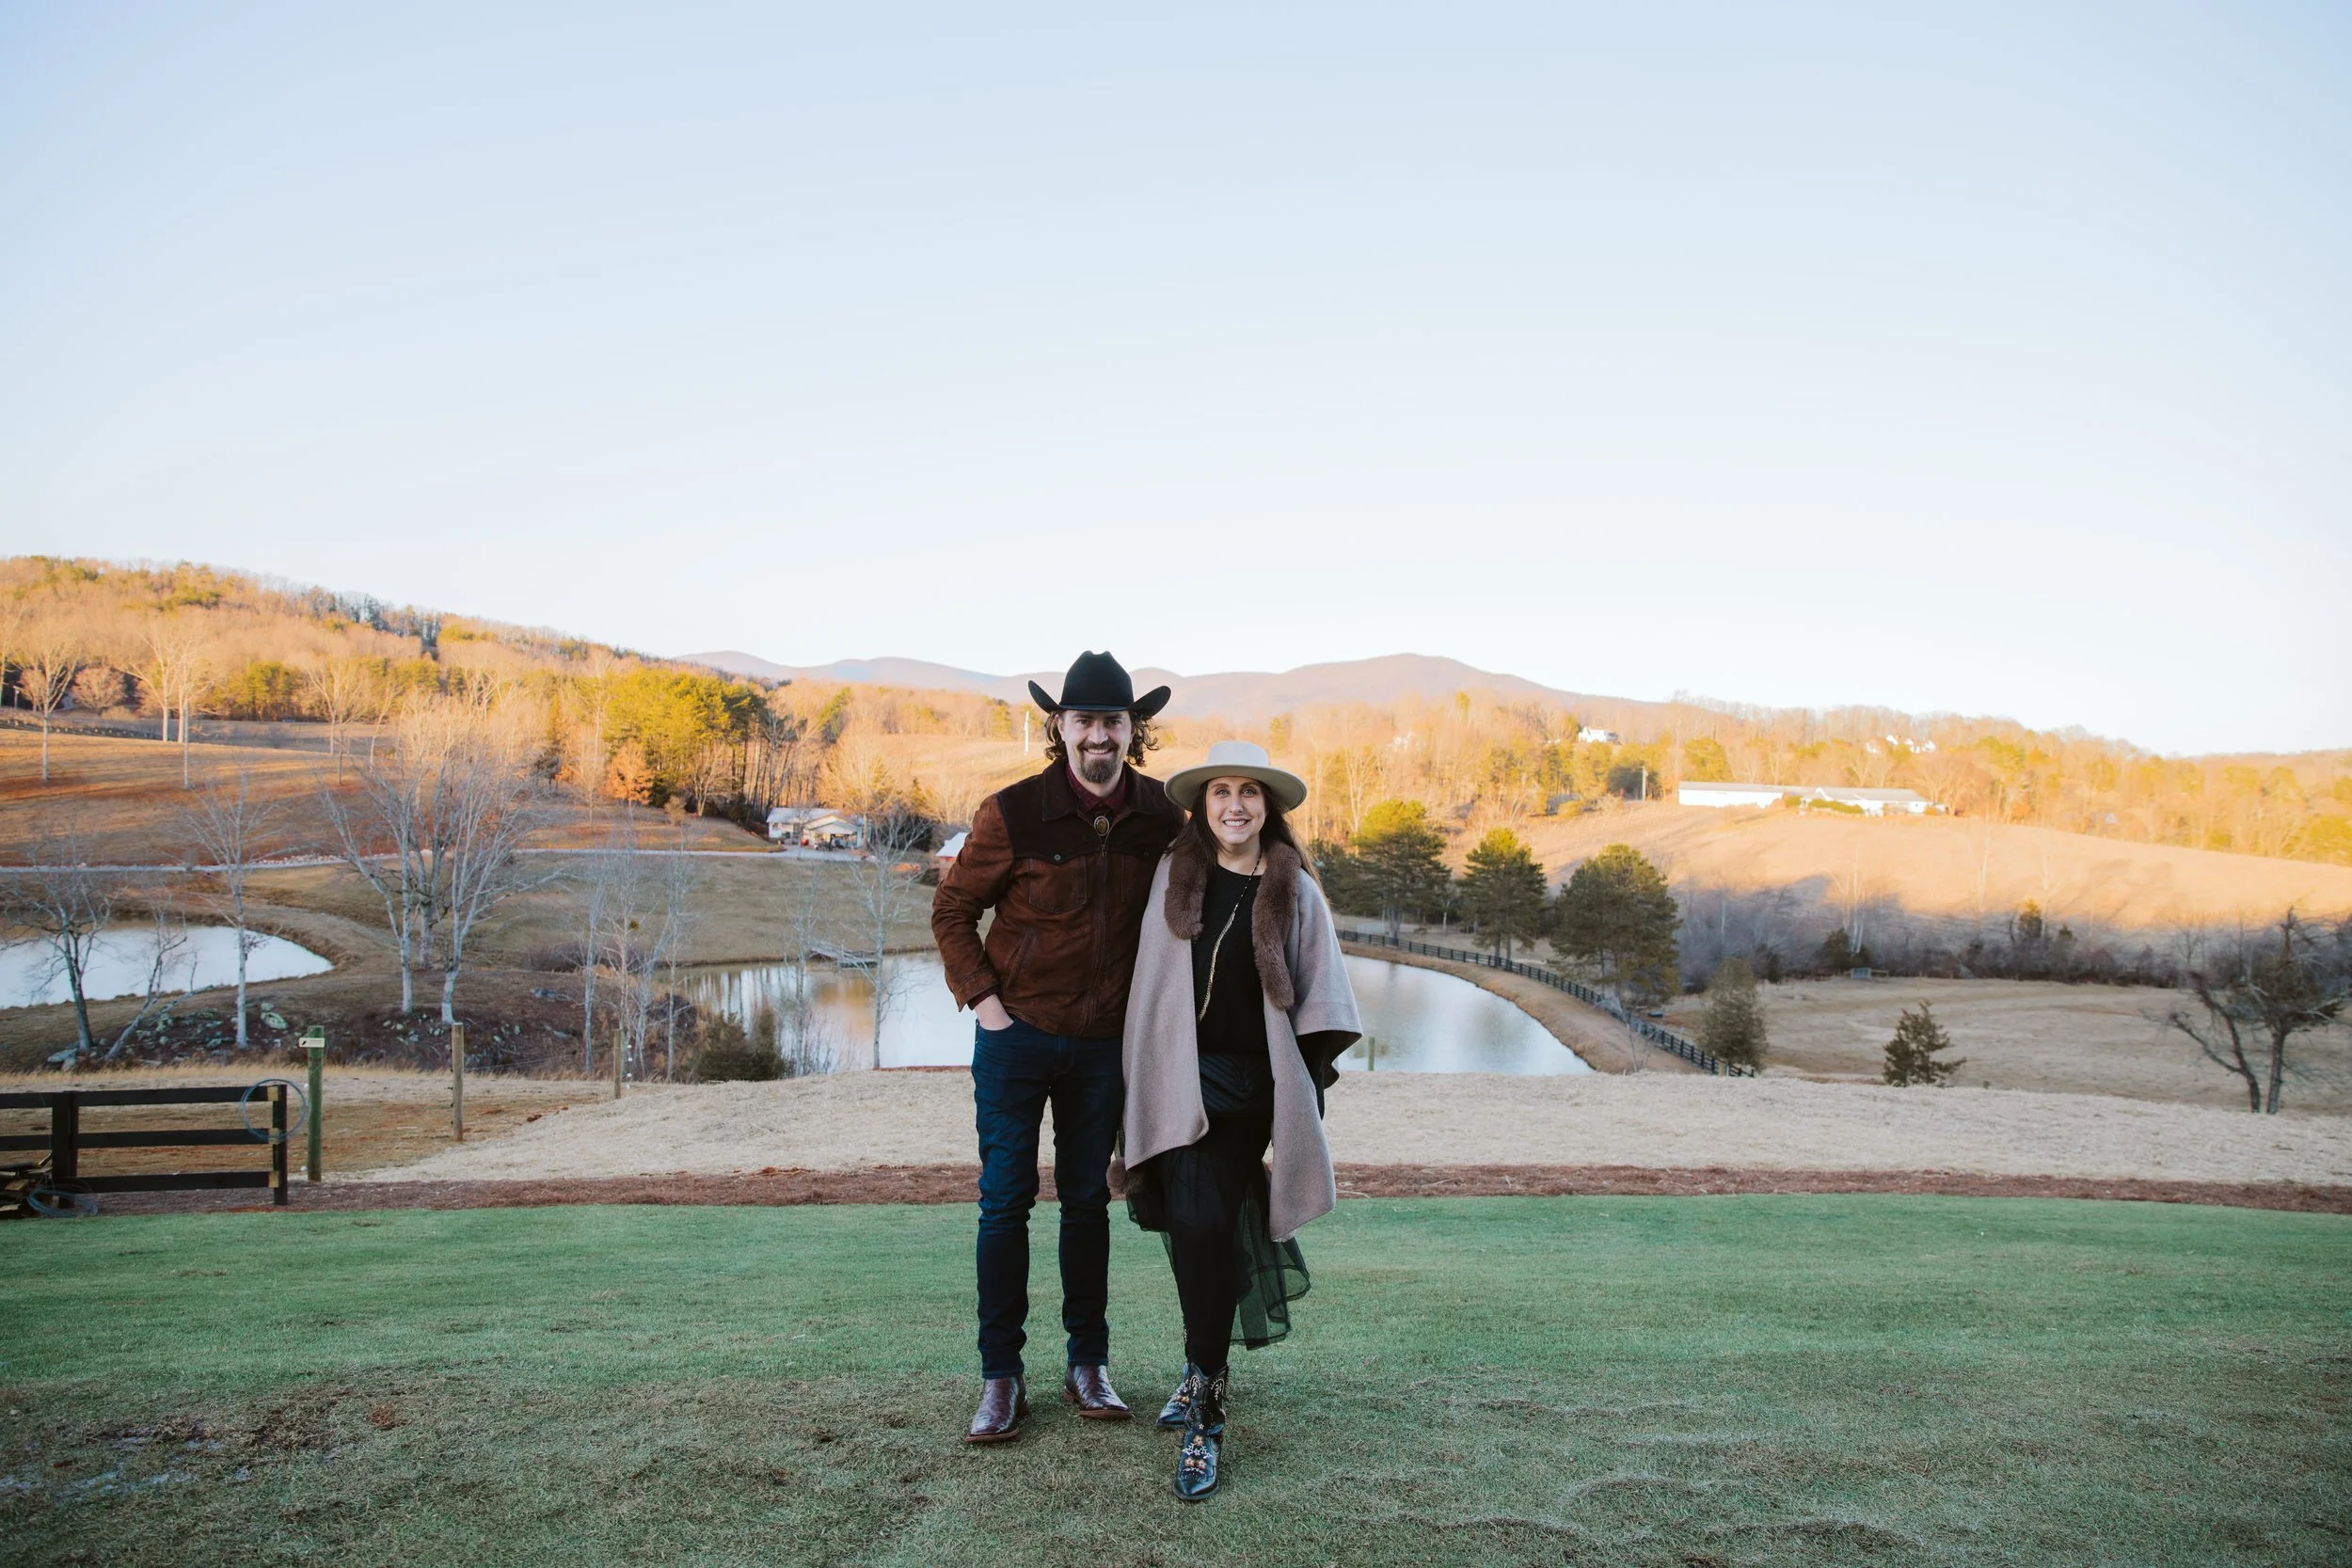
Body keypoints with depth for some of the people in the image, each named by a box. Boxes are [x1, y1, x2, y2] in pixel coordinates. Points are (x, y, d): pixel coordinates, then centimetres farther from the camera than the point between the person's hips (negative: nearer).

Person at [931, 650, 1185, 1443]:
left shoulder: (1162, 817, -3)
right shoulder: (1013, 813, -12)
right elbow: (951, 910, -1)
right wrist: (982, 998, -8)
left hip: (1105, 1043, 3)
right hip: (1017, 1032, -2)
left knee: (1088, 1201, 12)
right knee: (1006, 1202, 2)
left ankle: (1088, 1363, 24)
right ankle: (1001, 1376, 12)